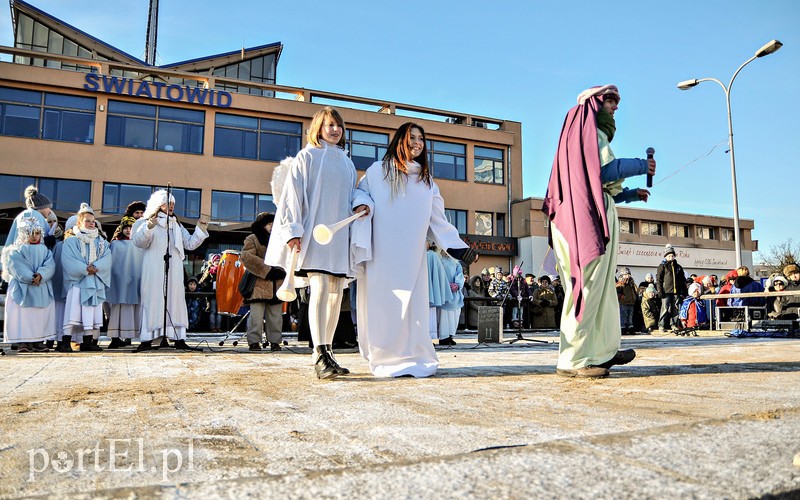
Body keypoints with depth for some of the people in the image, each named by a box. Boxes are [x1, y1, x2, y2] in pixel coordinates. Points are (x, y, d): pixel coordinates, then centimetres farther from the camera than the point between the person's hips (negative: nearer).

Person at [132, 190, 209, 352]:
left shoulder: (177, 225, 22)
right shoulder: (146, 222, 6)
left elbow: (190, 244, 17)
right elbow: (139, 242, -9)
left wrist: (201, 229, 5)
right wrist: (148, 228, -25)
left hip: (174, 271, 5)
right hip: (154, 271, -4)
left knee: (176, 300, 1)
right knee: (153, 301, -8)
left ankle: (179, 339, 2)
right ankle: (146, 340, -6)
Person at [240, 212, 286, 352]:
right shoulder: (252, 239, 4)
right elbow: (246, 257, -12)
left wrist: (281, 271, -2)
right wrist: (267, 270, -16)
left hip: (276, 285, 5)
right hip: (258, 285, -5)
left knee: (275, 316, 6)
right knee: (256, 315, -6)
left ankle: (275, 341, 13)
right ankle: (254, 342, 2)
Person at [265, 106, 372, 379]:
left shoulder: (347, 162, 20)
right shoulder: (306, 157, 4)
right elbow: (292, 194, -2)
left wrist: (361, 203, 0)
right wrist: (293, 230, -13)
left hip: (339, 235, 6)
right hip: (313, 233, -6)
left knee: (336, 294, 3)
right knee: (320, 288, -19)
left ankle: (326, 352, 11)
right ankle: (321, 356, -20)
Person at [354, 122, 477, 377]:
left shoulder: (426, 179, 19)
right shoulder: (378, 171, 7)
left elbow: (438, 220, 18)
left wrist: (459, 247, 10)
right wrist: (360, 248, -11)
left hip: (412, 257, 3)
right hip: (382, 256, -3)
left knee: (412, 306, 0)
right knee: (383, 305, -3)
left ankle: (412, 358, 6)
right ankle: (385, 359, 3)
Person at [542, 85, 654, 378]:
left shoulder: (591, 132, 28)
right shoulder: (589, 129, -2)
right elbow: (605, 170, -16)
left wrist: (630, 194, 24)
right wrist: (640, 166, -2)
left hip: (589, 216, 10)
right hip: (588, 217, -10)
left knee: (602, 286, 12)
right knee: (588, 286, -12)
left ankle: (604, 351, 18)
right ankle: (573, 360, -11)